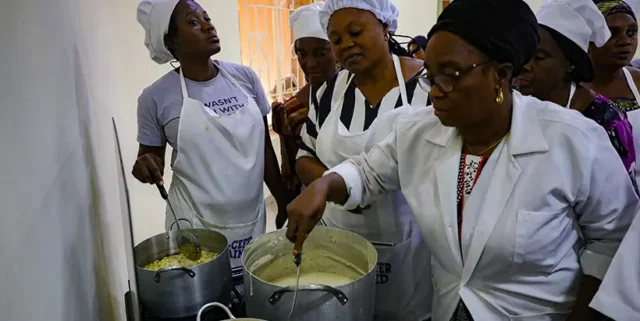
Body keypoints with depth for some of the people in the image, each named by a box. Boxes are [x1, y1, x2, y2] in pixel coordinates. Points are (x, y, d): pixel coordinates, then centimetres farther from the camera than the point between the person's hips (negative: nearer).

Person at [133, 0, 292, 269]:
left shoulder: (244, 77, 0)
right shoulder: (156, 97, -9)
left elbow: (265, 147, 6)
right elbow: (149, 156, 3)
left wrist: (283, 202, 9)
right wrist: (146, 166, -20)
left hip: (252, 219, 3)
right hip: (196, 226, -3)